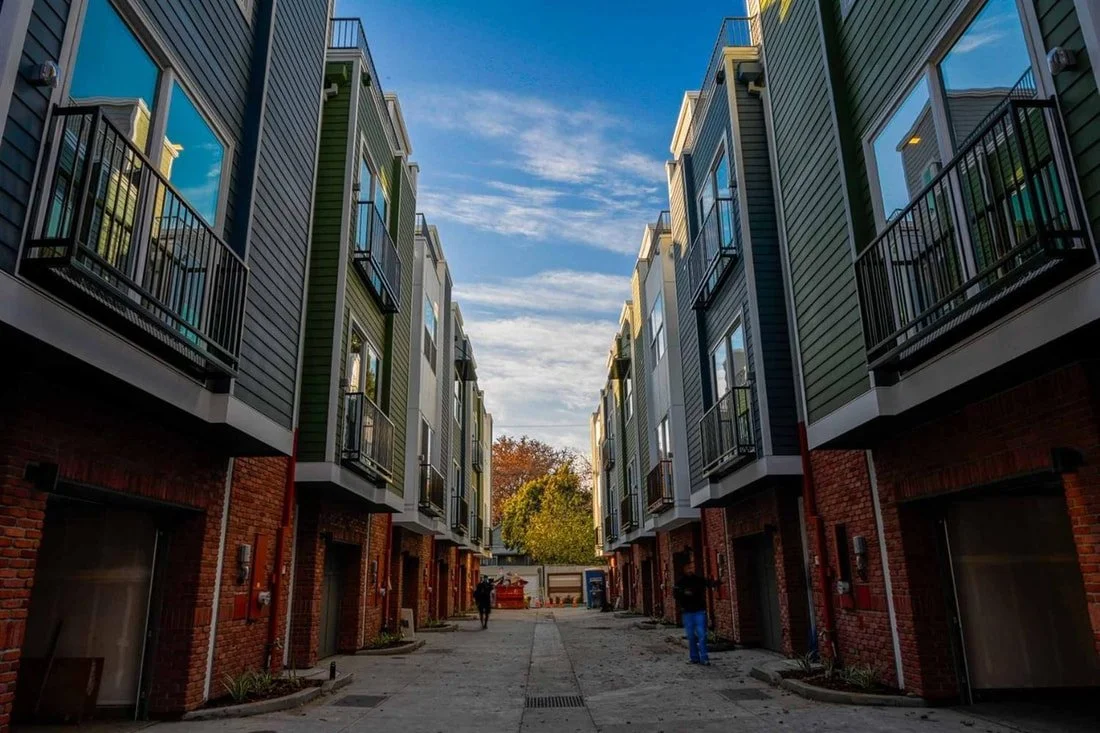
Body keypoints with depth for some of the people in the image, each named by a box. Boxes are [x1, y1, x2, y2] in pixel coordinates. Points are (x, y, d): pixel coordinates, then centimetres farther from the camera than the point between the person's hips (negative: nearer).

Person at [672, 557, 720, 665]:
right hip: (687, 612, 1)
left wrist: (714, 583, -35)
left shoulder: (700, 579, 2)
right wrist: (684, 593, -19)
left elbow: (709, 583, -13)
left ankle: (704, 658, -1)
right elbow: (675, 594, -2)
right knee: (691, 636, 8)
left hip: (700, 611, -1)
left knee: (702, 635, -6)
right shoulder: (680, 582, 4)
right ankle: (694, 657, 17)